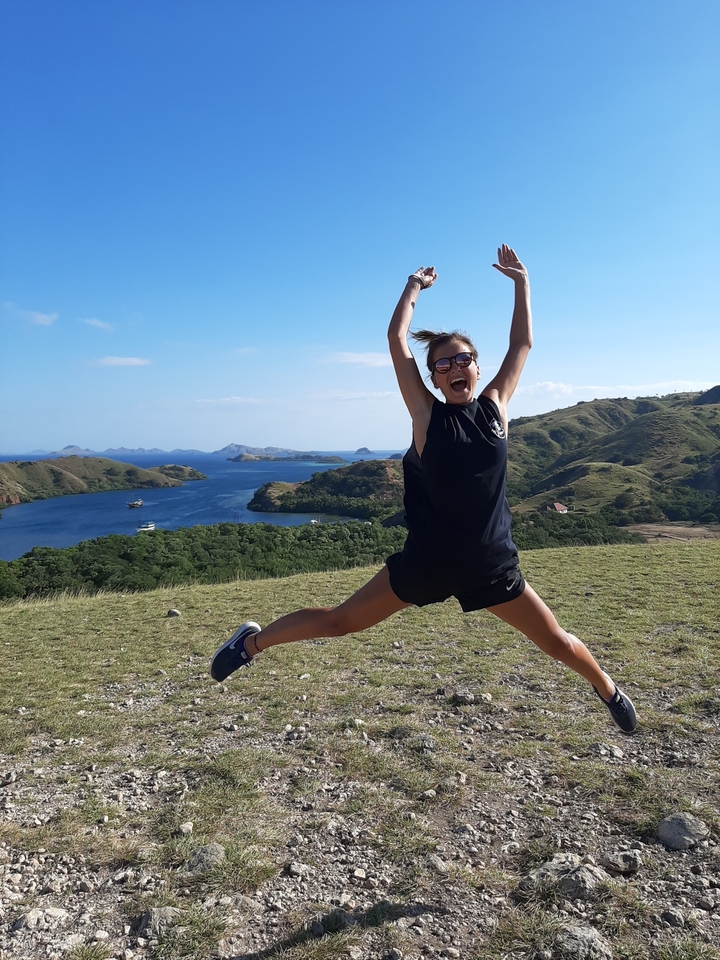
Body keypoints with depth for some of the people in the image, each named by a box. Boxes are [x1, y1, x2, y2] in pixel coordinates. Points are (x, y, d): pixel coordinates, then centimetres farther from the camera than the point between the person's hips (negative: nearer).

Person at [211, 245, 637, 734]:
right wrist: (415, 287, 6)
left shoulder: (494, 407, 1)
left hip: (493, 564, 2)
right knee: (338, 621, 4)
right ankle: (253, 641, 25)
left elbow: (523, 343, 7)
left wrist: (522, 282, 12)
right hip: (427, 560, -2)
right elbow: (397, 339, -5)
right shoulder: (427, 414, -5)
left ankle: (608, 689, 46)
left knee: (558, 642, 15)